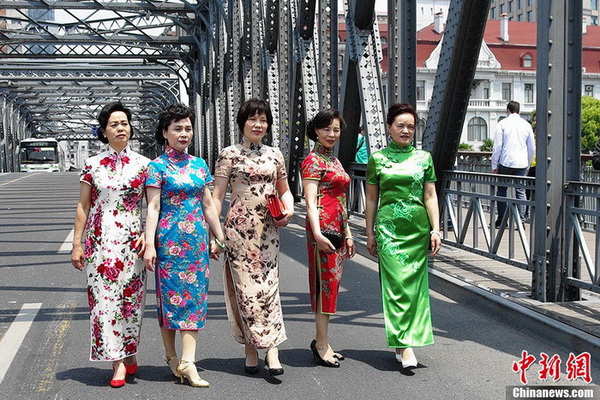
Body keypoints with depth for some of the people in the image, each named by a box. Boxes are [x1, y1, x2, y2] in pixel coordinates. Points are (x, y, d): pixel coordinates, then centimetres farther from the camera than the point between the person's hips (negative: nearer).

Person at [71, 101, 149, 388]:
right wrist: (76, 244, 2)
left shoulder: (143, 164, 5)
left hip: (131, 240, 0)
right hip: (100, 240, 0)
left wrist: (146, 235, -7)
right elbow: (82, 207, 7)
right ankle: (119, 361, 3)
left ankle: (127, 355, 19)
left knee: (130, 297, 3)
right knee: (104, 298, -3)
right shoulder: (93, 165, 6)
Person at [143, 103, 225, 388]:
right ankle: (171, 356, 15)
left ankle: (188, 361, 2)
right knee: (170, 293, 1)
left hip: (197, 238, 5)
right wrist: (149, 245, -14)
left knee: (195, 295, 1)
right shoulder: (157, 166, -2)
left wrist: (220, 237, 13)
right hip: (169, 239, -5)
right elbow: (153, 208, -7)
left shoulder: (199, 165, 12)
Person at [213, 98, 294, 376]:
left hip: (268, 228, 4)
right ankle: (252, 351, 4)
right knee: (246, 285, -4)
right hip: (240, 227, -3)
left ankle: (270, 349, -5)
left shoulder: (274, 154, 13)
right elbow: (217, 197, -1)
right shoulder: (229, 155, 1)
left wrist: (288, 209, 0)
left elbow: (284, 190, 22)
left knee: (269, 283, -3)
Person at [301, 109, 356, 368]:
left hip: (338, 228, 9)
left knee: (331, 283, 11)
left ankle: (321, 342, 18)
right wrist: (317, 233, -28)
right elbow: (310, 201, -16)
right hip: (323, 227, -9)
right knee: (326, 282, -6)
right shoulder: (313, 161, -7)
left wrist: (347, 233, 22)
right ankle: (321, 345, 0)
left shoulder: (334, 160, 19)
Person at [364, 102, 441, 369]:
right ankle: (405, 346, -8)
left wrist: (435, 229, 0)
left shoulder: (424, 158, 8)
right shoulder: (377, 158, 4)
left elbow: (430, 196, 7)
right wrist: (369, 233, 5)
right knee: (397, 283, -9)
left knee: (415, 284, 4)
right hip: (389, 226, -2)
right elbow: (371, 198, 7)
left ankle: (401, 340, 16)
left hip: (418, 227, 2)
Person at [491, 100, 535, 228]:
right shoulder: (526, 125, 8)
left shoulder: (502, 124, -2)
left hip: (505, 163, -2)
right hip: (521, 164, 2)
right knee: (520, 191, 4)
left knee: (501, 190, 7)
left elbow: (497, 146, -4)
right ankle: (521, 221, -1)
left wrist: (494, 165, 1)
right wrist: (528, 164, 24)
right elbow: (532, 148, 13)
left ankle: (501, 220, 7)